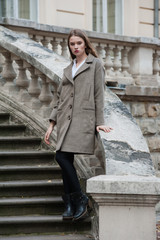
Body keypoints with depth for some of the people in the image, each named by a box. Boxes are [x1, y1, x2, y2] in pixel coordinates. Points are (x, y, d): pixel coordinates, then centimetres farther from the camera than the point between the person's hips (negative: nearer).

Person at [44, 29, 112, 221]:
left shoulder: (95, 64, 4)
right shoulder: (68, 69, 21)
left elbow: (98, 95, -1)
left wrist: (99, 122, -7)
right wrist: (52, 124, 12)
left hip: (83, 119, -6)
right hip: (65, 119, 6)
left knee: (62, 157, -17)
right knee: (65, 159, -1)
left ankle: (79, 198, -6)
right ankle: (70, 205, 4)